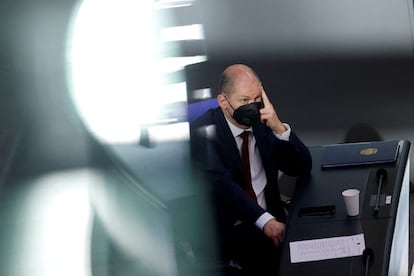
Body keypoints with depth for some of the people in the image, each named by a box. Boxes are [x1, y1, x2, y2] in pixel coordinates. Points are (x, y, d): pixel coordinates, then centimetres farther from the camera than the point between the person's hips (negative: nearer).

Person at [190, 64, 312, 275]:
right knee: (266, 250, -30)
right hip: (226, 225, -5)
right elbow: (221, 184, -20)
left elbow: (302, 168, 2)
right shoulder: (203, 131, -8)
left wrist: (279, 128, -14)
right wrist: (264, 220, -31)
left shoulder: (263, 122, 5)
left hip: (270, 216, 5)